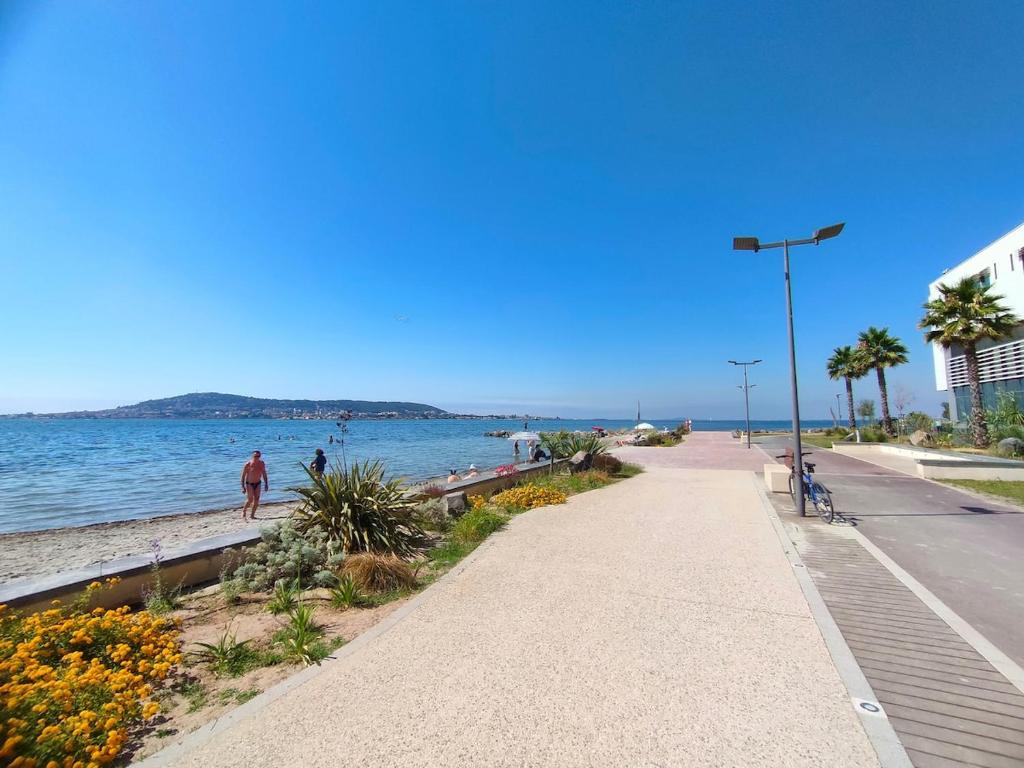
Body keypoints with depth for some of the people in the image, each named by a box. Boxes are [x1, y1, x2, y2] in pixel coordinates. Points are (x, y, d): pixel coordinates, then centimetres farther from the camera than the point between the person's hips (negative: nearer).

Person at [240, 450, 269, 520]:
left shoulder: (261, 463, -5)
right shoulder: (248, 464, -18)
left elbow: (264, 474, 6)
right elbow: (243, 476, -13)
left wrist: (266, 484, 4)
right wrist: (243, 487, -15)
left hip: (257, 484, 4)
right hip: (249, 484, -4)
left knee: (256, 500, 1)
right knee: (250, 500, -12)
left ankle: (252, 515, 13)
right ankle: (243, 512, 14)